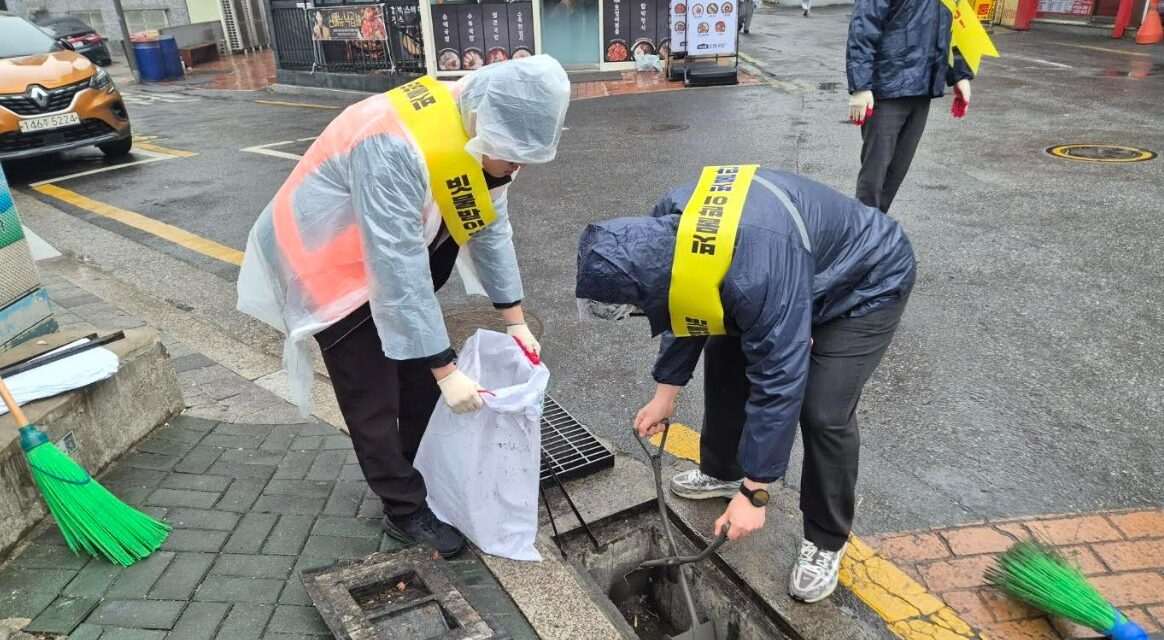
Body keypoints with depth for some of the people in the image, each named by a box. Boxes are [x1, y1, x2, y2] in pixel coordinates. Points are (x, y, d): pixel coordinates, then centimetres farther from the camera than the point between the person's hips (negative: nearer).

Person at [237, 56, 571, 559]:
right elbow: (399, 270, -37)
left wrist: (514, 319, -1)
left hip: (395, 251, 8)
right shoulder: (395, 147, -38)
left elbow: (490, 227, -2)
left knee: (421, 376, 13)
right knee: (373, 400, -1)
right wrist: (447, 370, -33)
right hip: (328, 262, -7)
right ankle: (405, 510, 17)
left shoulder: (479, 136, -12)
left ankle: (424, 475, 34)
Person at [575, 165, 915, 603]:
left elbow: (779, 383, -36)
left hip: (866, 284, -7)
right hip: (801, 273, 8)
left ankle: (825, 542, 7)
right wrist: (665, 394, 4)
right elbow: (682, 315, -1)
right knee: (724, 358, 9)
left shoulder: (758, 274, -45)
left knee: (823, 414, -16)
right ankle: (722, 472, 30)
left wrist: (755, 492, -27)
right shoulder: (666, 228, -19)